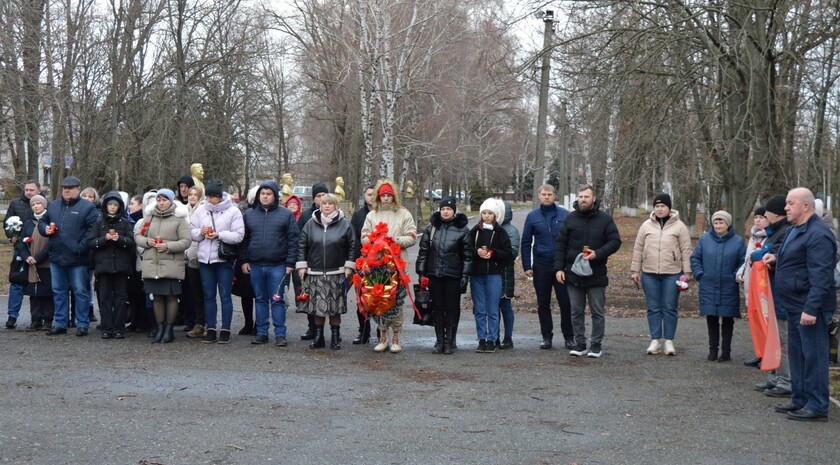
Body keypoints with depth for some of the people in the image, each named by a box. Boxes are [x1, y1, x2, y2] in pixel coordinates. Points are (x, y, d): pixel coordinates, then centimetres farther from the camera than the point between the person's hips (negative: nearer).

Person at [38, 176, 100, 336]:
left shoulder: (87, 207, -5)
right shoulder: (53, 205, 15)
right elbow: (42, 222, 24)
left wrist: (81, 247, -20)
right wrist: (45, 228, 0)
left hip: (77, 259, -6)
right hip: (56, 257, 6)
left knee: (80, 292, 1)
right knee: (58, 292, 12)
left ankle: (82, 325, 8)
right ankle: (60, 324, 21)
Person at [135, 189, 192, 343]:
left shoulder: (179, 218, -1)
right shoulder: (149, 217, 12)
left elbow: (186, 241, -7)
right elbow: (138, 236, 14)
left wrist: (168, 246, -18)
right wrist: (147, 241, -7)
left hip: (171, 265, -4)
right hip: (151, 264, 4)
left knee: (171, 296, 1)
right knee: (157, 296, 9)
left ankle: (169, 328, 11)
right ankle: (160, 327, 20)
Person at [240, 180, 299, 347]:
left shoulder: (286, 214, 1)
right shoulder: (249, 214, 9)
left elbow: (293, 239, -1)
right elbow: (244, 239, 12)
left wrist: (290, 262, -7)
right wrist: (244, 260, 5)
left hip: (277, 266, -3)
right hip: (255, 266, 3)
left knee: (277, 300, -1)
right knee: (261, 300, 10)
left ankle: (280, 334, 4)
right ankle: (262, 333, 17)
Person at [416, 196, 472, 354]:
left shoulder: (462, 230, 0)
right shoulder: (431, 227, 7)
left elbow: (467, 254, 1)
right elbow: (423, 251, 9)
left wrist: (465, 275, -5)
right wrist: (421, 272, 4)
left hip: (453, 275, -2)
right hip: (434, 275, 2)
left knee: (452, 308, 1)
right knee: (437, 308, 7)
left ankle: (449, 341, 10)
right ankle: (439, 340, 14)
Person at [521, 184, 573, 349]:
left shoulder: (565, 215, -1)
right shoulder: (532, 216, 4)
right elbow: (526, 243, 6)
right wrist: (527, 266, 1)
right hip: (541, 267, 2)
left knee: (566, 302, 0)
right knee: (543, 304, 8)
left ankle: (569, 337, 11)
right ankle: (546, 336, 18)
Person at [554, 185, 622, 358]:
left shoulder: (605, 219, -1)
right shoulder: (570, 219, 4)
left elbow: (615, 241, -2)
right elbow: (560, 245, 5)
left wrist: (598, 253, -17)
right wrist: (559, 268, -3)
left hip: (597, 274, -2)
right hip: (573, 273, 2)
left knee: (597, 312, 5)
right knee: (576, 312, 8)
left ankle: (596, 344, 14)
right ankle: (579, 344, 16)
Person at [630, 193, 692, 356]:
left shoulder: (679, 226, 0)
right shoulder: (646, 226, 7)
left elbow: (686, 250, 0)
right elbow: (638, 249, 10)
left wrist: (687, 272, -5)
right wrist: (635, 270, 8)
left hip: (672, 274, -2)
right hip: (650, 274, 2)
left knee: (670, 308, 2)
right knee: (653, 308, 5)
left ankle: (669, 341, 9)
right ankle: (655, 341, 11)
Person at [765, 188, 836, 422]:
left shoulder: (817, 235, -18)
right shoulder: (796, 230, 15)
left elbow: (820, 276, -24)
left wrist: (811, 308, -27)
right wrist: (777, 259, 12)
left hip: (809, 307, -11)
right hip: (795, 306, 11)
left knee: (813, 355, -5)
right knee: (797, 353, 17)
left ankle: (817, 406, 2)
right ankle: (800, 400, 27)